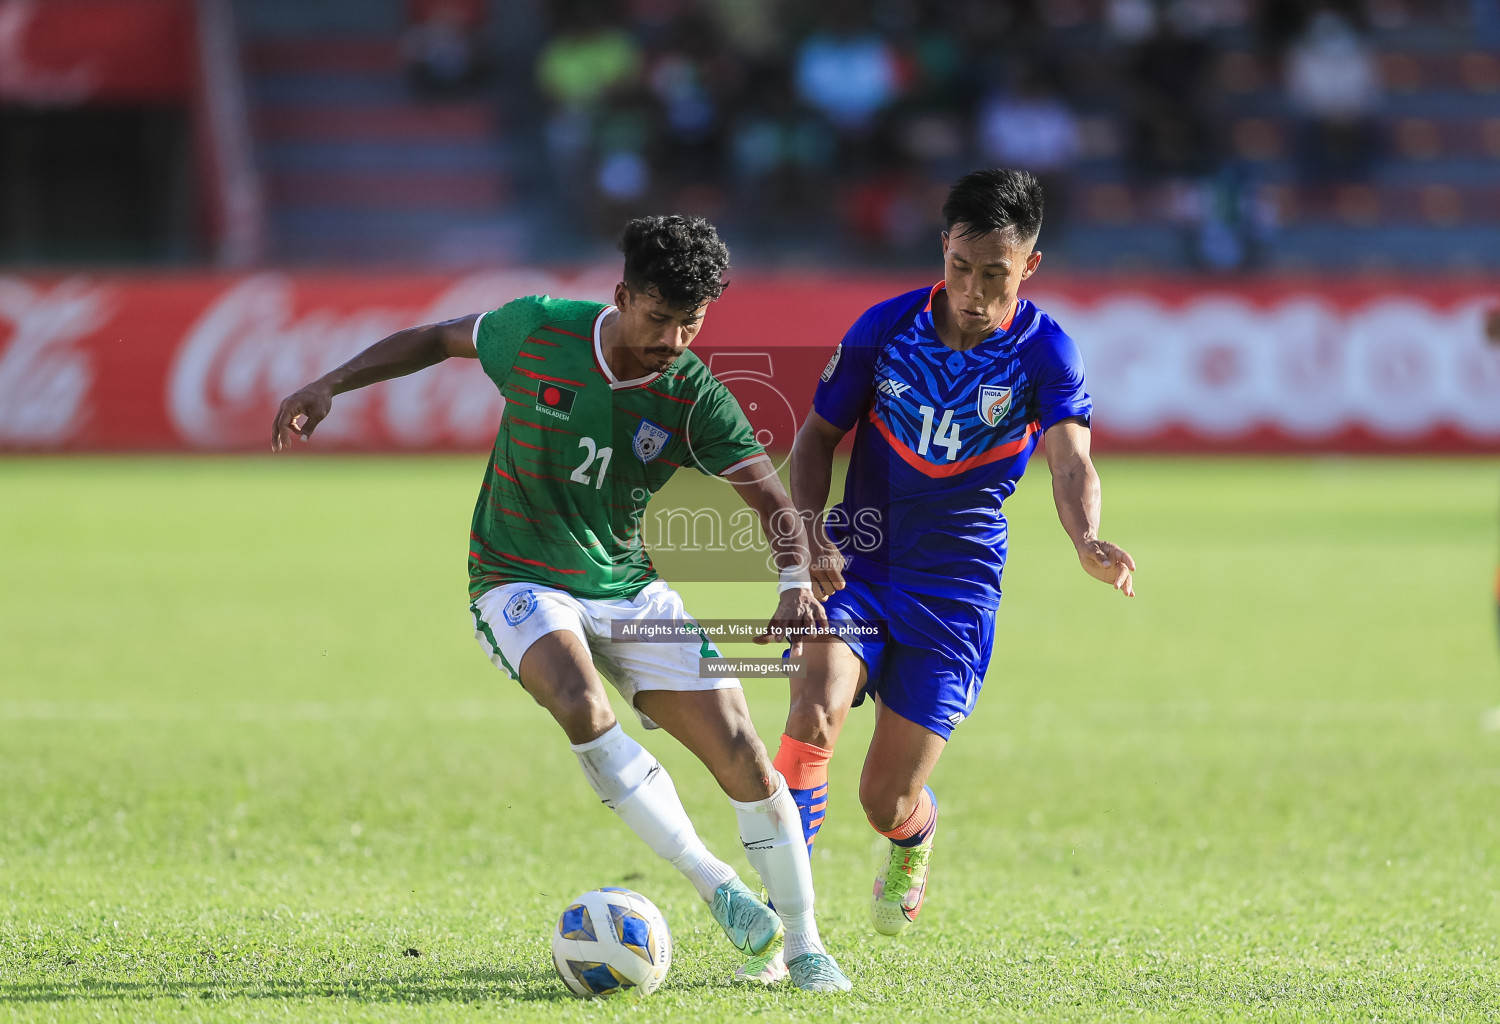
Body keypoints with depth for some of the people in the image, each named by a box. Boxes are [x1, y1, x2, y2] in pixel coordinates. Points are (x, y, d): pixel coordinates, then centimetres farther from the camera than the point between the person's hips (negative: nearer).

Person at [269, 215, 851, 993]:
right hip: (520, 583, -2)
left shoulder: (695, 399, -13)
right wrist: (329, 387, -2)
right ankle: (715, 883, -20)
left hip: (629, 587, 2)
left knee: (740, 748, -8)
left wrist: (795, 584, -37)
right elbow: (437, 340, 5)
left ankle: (804, 948, 8)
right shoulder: (539, 329, -14)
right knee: (583, 708, -33)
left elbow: (772, 501, -17)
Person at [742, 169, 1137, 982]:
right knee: (815, 713, -28)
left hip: (957, 587, -1)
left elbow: (1071, 464, -23)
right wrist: (808, 534, -11)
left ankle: (912, 844, 39)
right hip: (858, 559, 1)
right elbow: (818, 435, 6)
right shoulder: (884, 329, -5)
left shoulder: (1043, 352, -9)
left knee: (885, 801, 0)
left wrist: (1087, 542, -45)